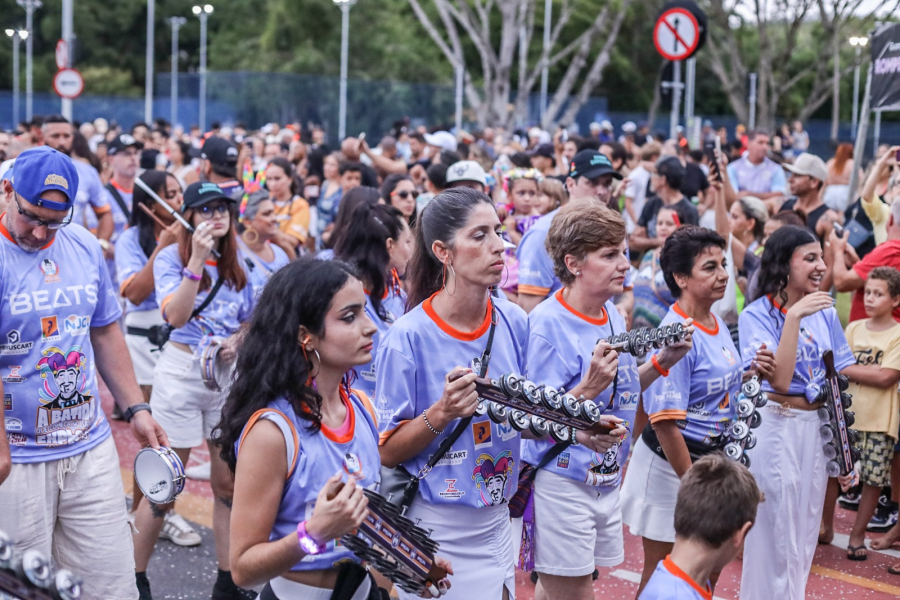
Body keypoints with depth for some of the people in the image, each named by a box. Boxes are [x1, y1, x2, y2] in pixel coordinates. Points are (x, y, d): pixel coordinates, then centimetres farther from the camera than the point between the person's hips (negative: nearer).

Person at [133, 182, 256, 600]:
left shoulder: (237, 263, 8)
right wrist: (197, 260, -25)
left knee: (229, 483, 8)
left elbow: (251, 321, 17)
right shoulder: (170, 258, -6)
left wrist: (239, 341, -5)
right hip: (181, 372, -4)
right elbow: (176, 315, -20)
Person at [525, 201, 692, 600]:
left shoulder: (613, 315, 6)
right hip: (561, 480, -7)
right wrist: (587, 389, -32)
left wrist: (664, 361, 6)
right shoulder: (547, 324, -19)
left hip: (606, 476, 8)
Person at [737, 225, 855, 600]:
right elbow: (779, 380, -23)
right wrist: (793, 318, -26)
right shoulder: (757, 315, -12)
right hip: (776, 426, -5)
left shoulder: (824, 311, 2)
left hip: (816, 427, 5)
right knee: (775, 534, 5)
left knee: (805, 531, 16)